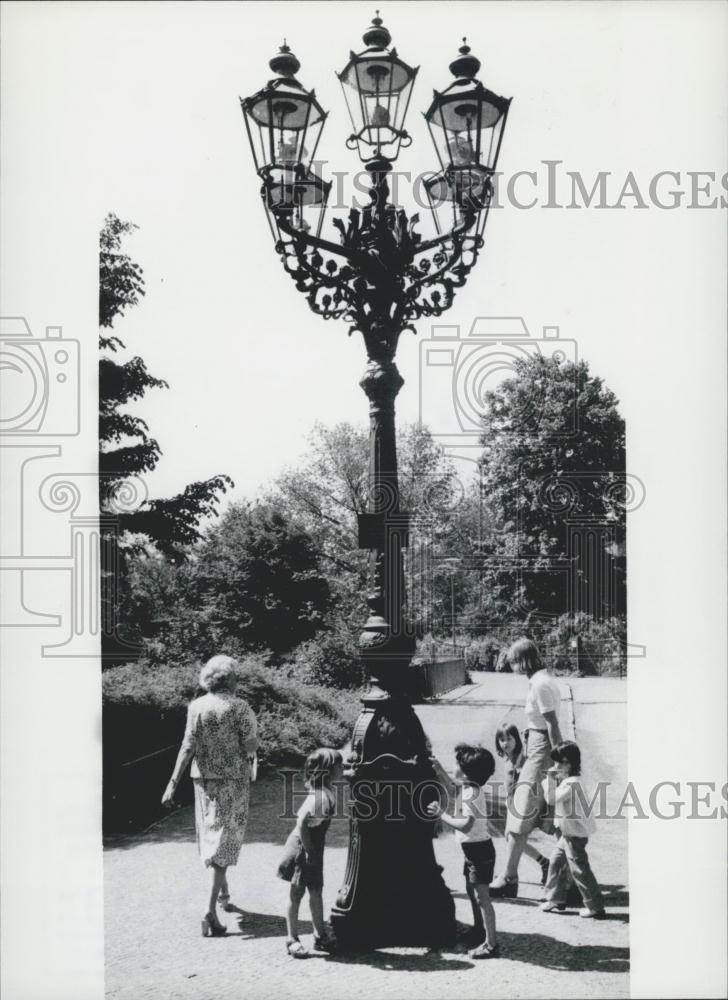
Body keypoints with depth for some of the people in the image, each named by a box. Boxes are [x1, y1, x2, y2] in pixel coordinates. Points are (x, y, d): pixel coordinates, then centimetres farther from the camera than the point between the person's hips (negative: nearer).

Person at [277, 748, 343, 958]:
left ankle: (321, 936, 24)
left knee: (316, 891, 15)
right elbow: (302, 822, -28)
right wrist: (308, 850, -21)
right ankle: (292, 940, 11)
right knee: (297, 893, 2)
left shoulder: (326, 792, 5)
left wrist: (314, 850, 14)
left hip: (313, 848, 9)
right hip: (302, 847, -9)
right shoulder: (321, 796, -25)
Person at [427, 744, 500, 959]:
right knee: (471, 889, 24)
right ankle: (478, 929, 41)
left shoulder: (471, 793, -24)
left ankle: (491, 944, -6)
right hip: (473, 848, 10)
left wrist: (442, 814, -24)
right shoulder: (470, 788, 5)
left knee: (481, 896, -8)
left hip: (479, 849, -10)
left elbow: (465, 825, -31)